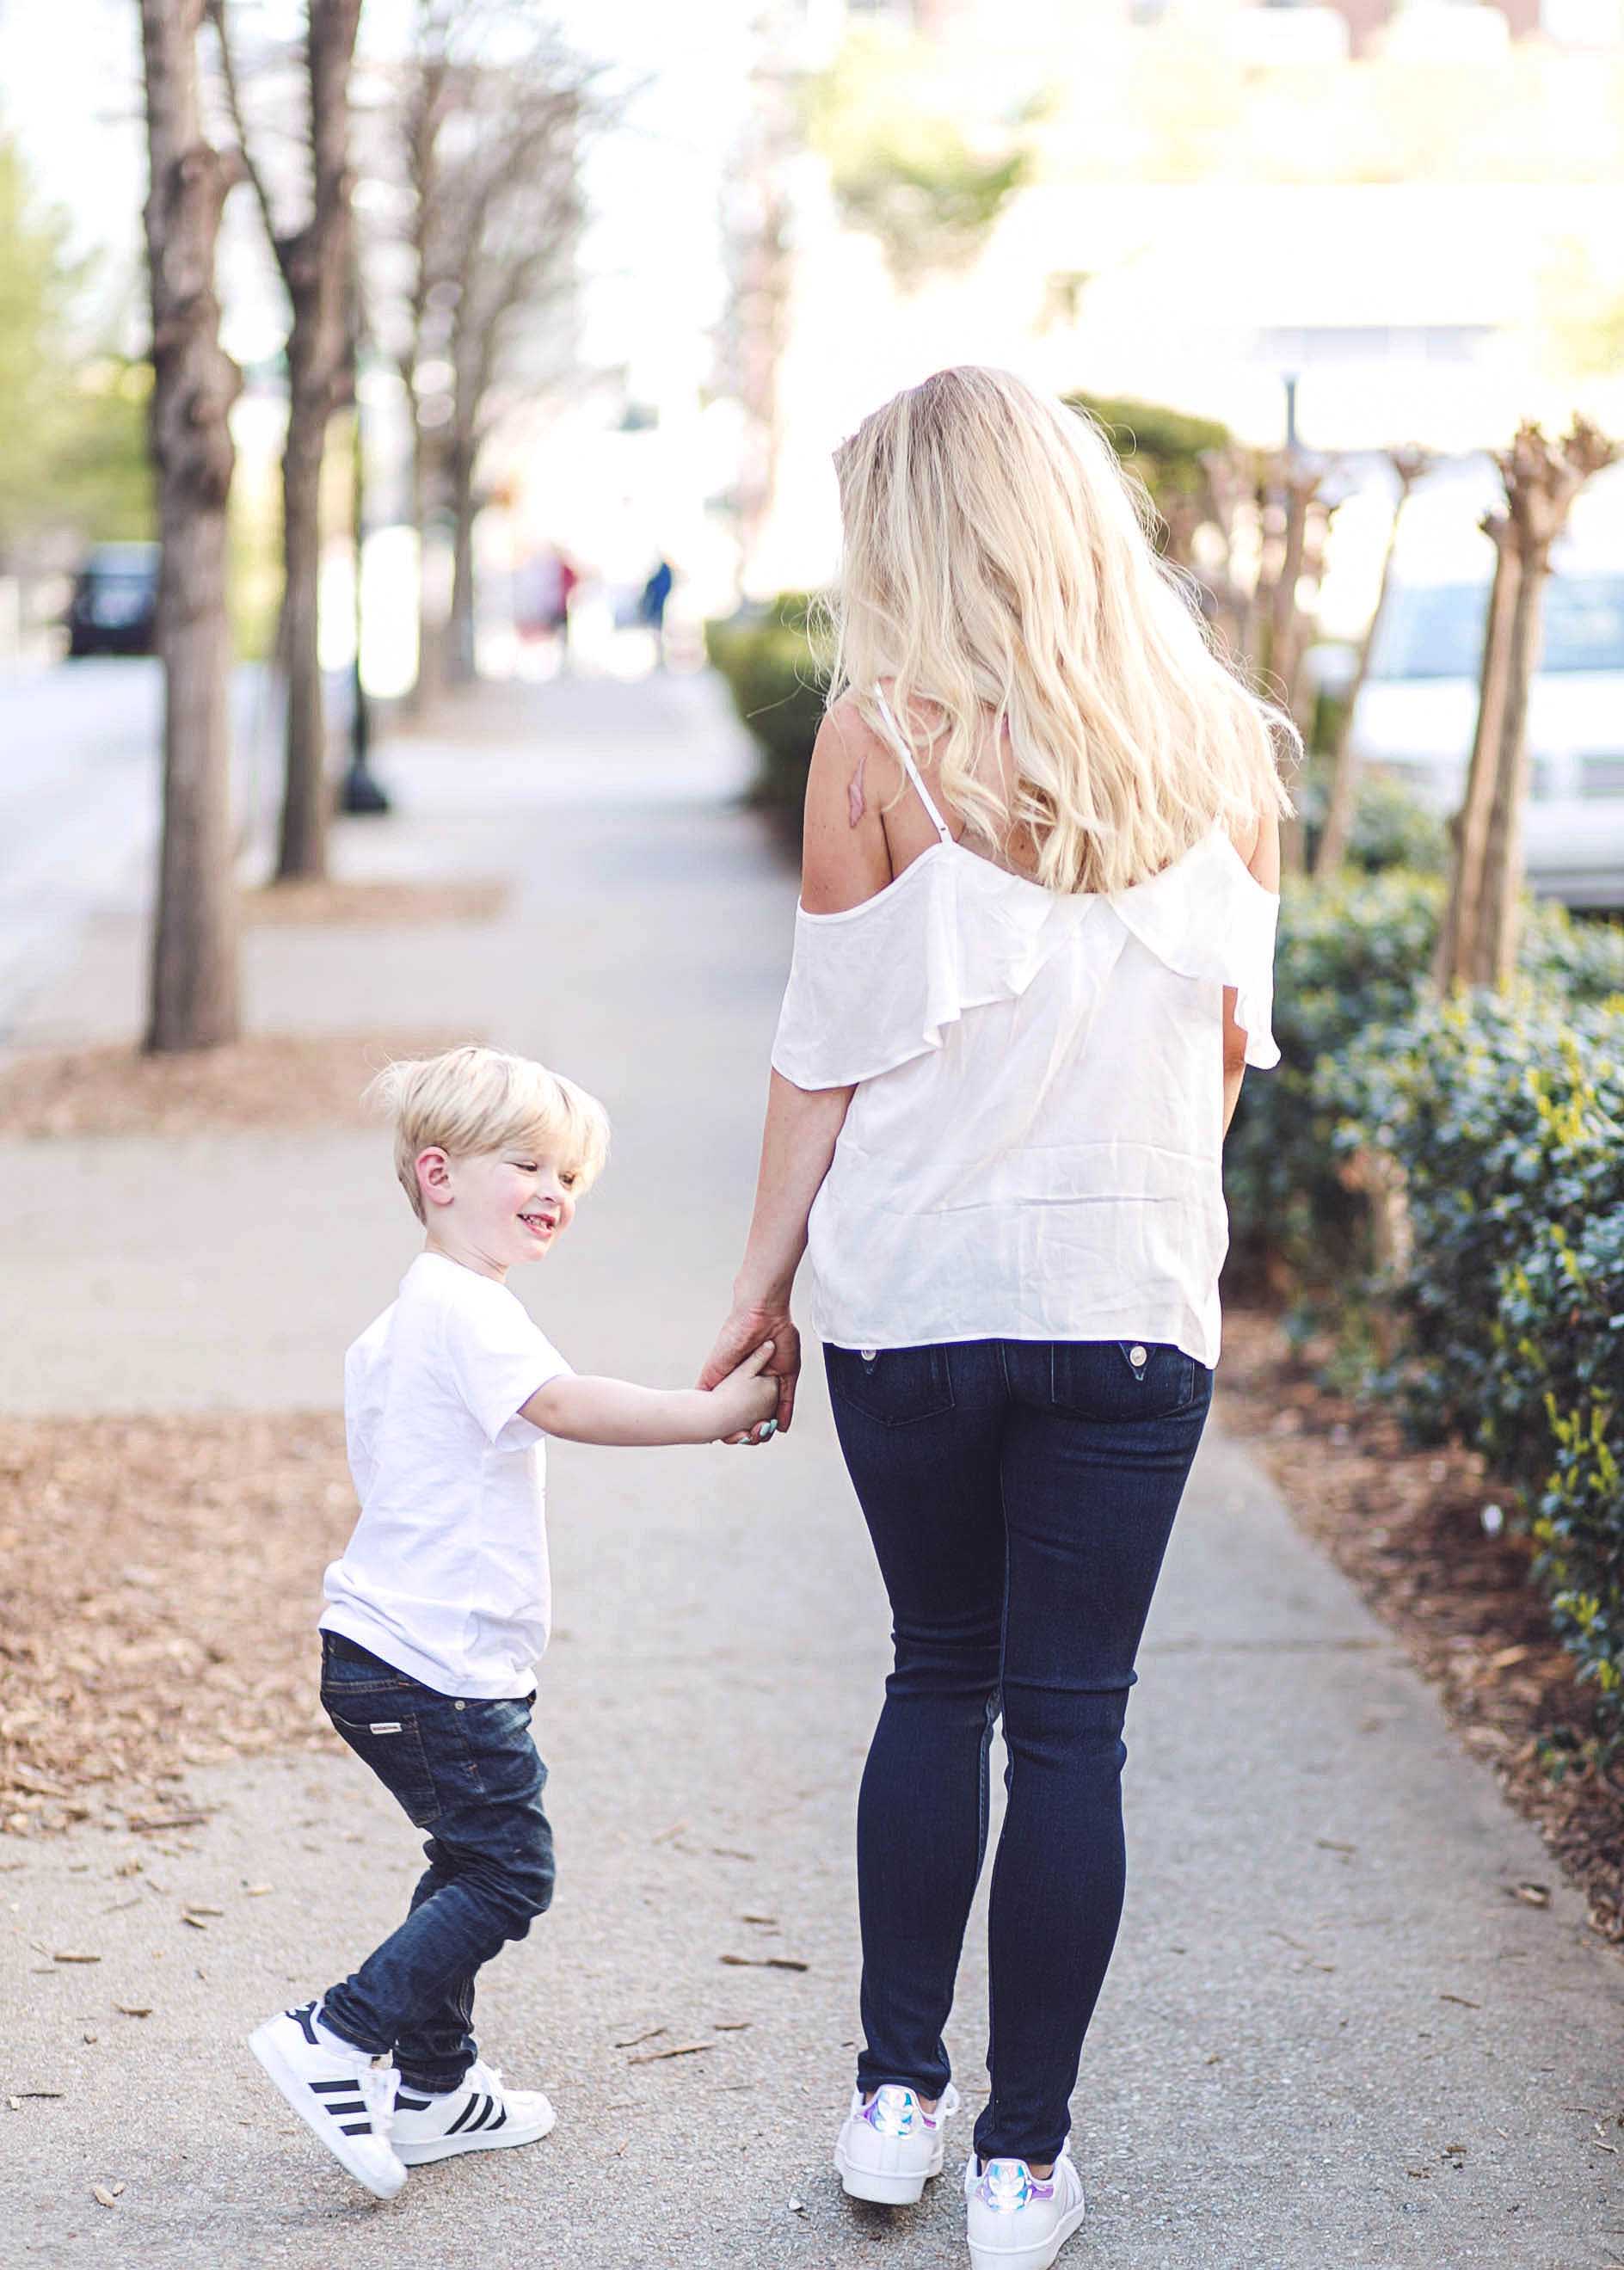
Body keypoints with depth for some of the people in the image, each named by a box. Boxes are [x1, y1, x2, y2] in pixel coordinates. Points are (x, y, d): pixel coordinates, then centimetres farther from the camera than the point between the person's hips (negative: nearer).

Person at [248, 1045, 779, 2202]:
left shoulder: (403, 1321, 17)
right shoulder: (466, 1309, -17)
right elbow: (566, 1404, -29)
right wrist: (715, 1411, -29)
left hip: (383, 1652, 11)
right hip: (440, 1663, -11)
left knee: (473, 1861, 17)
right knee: (507, 1869, -6)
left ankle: (433, 2086, 23)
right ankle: (338, 2038, -7)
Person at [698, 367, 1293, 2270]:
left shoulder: (882, 740, -8)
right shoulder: (1217, 743, 1)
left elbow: (823, 1048, -5)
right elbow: (1232, 1037, 9)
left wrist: (768, 1284, 5)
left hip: (913, 1291, -1)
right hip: (1134, 1301, 1)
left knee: (937, 1684, 17)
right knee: (1070, 1724, 7)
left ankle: (897, 2100, 23)